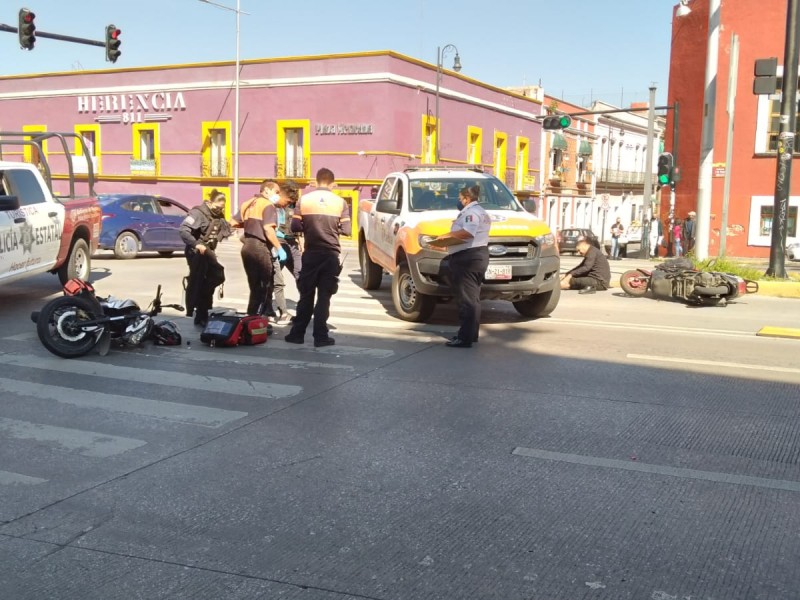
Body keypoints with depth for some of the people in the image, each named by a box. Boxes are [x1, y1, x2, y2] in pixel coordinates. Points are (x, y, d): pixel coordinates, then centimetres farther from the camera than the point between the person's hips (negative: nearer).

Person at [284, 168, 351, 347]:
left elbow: (295, 227, -4)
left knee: (306, 295, 11)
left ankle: (297, 333, 14)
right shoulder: (340, 202, -3)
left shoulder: (304, 200, -1)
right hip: (331, 254, -1)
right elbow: (346, 230, -5)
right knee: (324, 296, 3)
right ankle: (320, 336, 1)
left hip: (311, 253, 1)